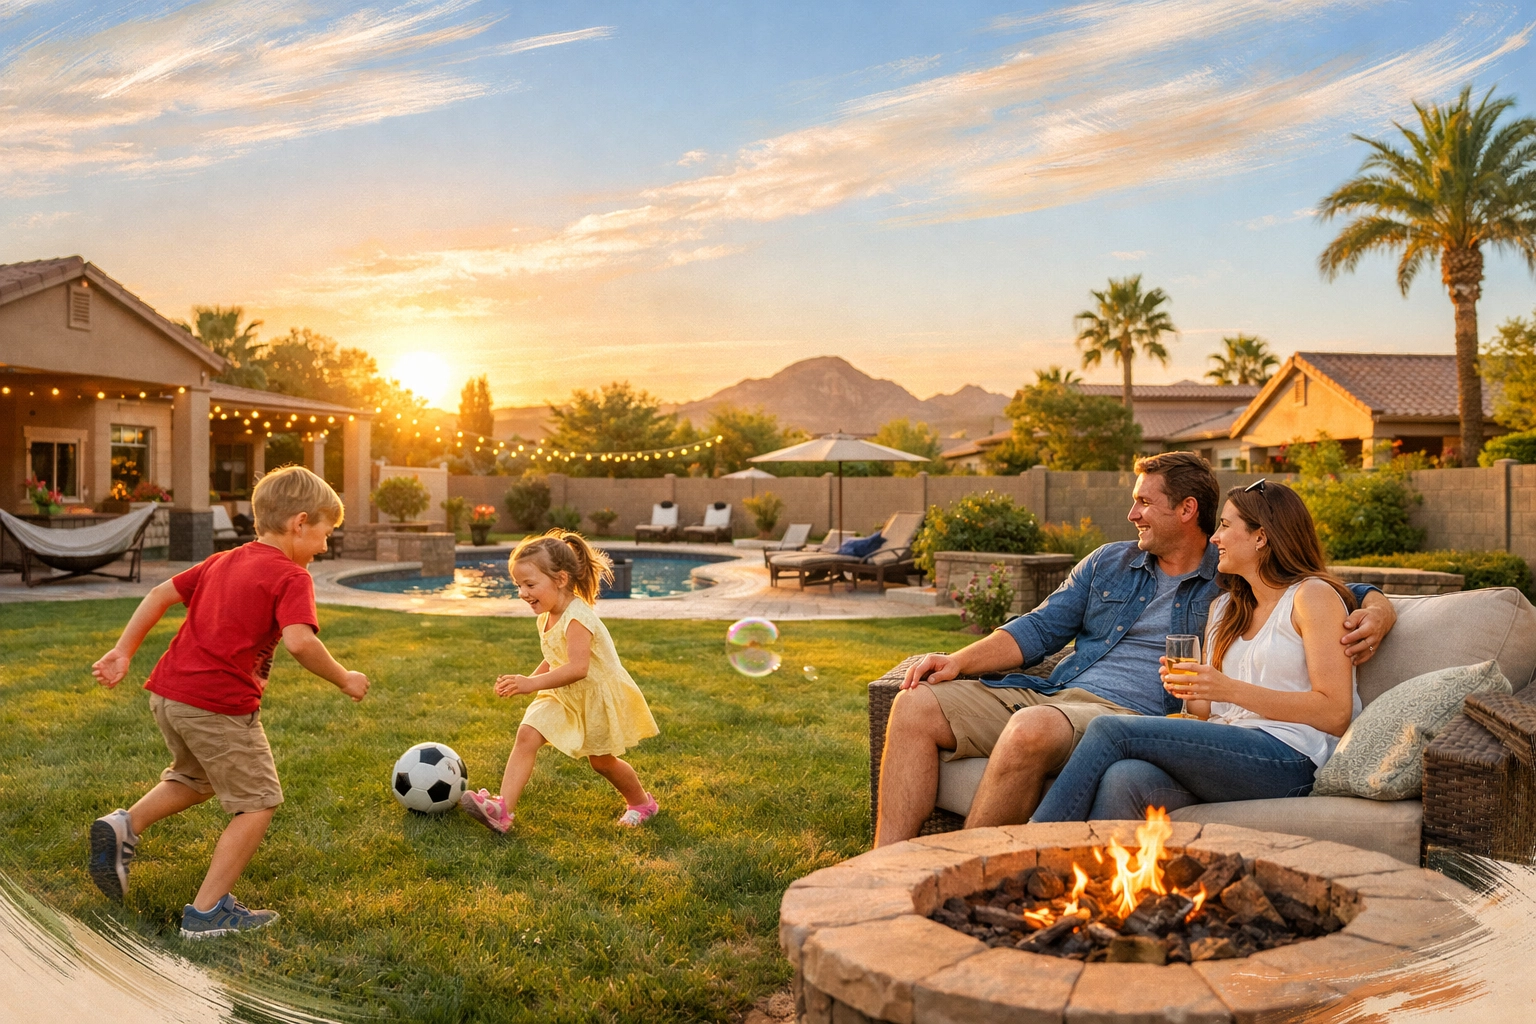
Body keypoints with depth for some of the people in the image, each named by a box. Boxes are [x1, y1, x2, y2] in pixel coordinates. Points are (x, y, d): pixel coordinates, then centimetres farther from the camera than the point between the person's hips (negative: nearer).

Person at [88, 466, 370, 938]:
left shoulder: (222, 561, 16)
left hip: (167, 692, 8)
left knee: (194, 778, 33)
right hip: (220, 705, -8)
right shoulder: (291, 577, -9)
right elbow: (300, 642, -24)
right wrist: (344, 678, -11)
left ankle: (124, 826, 14)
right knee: (257, 802, 6)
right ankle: (207, 911, 4)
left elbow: (160, 594, 18)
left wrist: (123, 651, 21)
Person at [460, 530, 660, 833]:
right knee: (526, 734, -15)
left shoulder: (576, 618, -29)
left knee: (602, 761, 11)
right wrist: (527, 681, -1)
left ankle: (642, 802, 38)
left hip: (597, 697, -7)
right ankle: (503, 809, -18)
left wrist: (533, 683, -44)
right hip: (563, 697, 7)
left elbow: (578, 667, -40)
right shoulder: (547, 618, 0)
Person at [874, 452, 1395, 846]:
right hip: (1050, 691, 6)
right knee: (916, 705, -13)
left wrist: (1375, 613, -11)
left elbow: (1356, 593, 15)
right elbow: (1040, 629, 17)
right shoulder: (1110, 563, 22)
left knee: (1033, 728, -39)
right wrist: (959, 662, 3)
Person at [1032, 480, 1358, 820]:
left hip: (1287, 758, -6)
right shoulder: (1224, 608, 26)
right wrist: (1187, 689, 2)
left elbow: (1336, 714, -8)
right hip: (1226, 750, 6)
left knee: (1110, 731, -23)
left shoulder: (1313, 595, 3)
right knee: (1124, 779, -30)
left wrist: (1229, 689, -15)